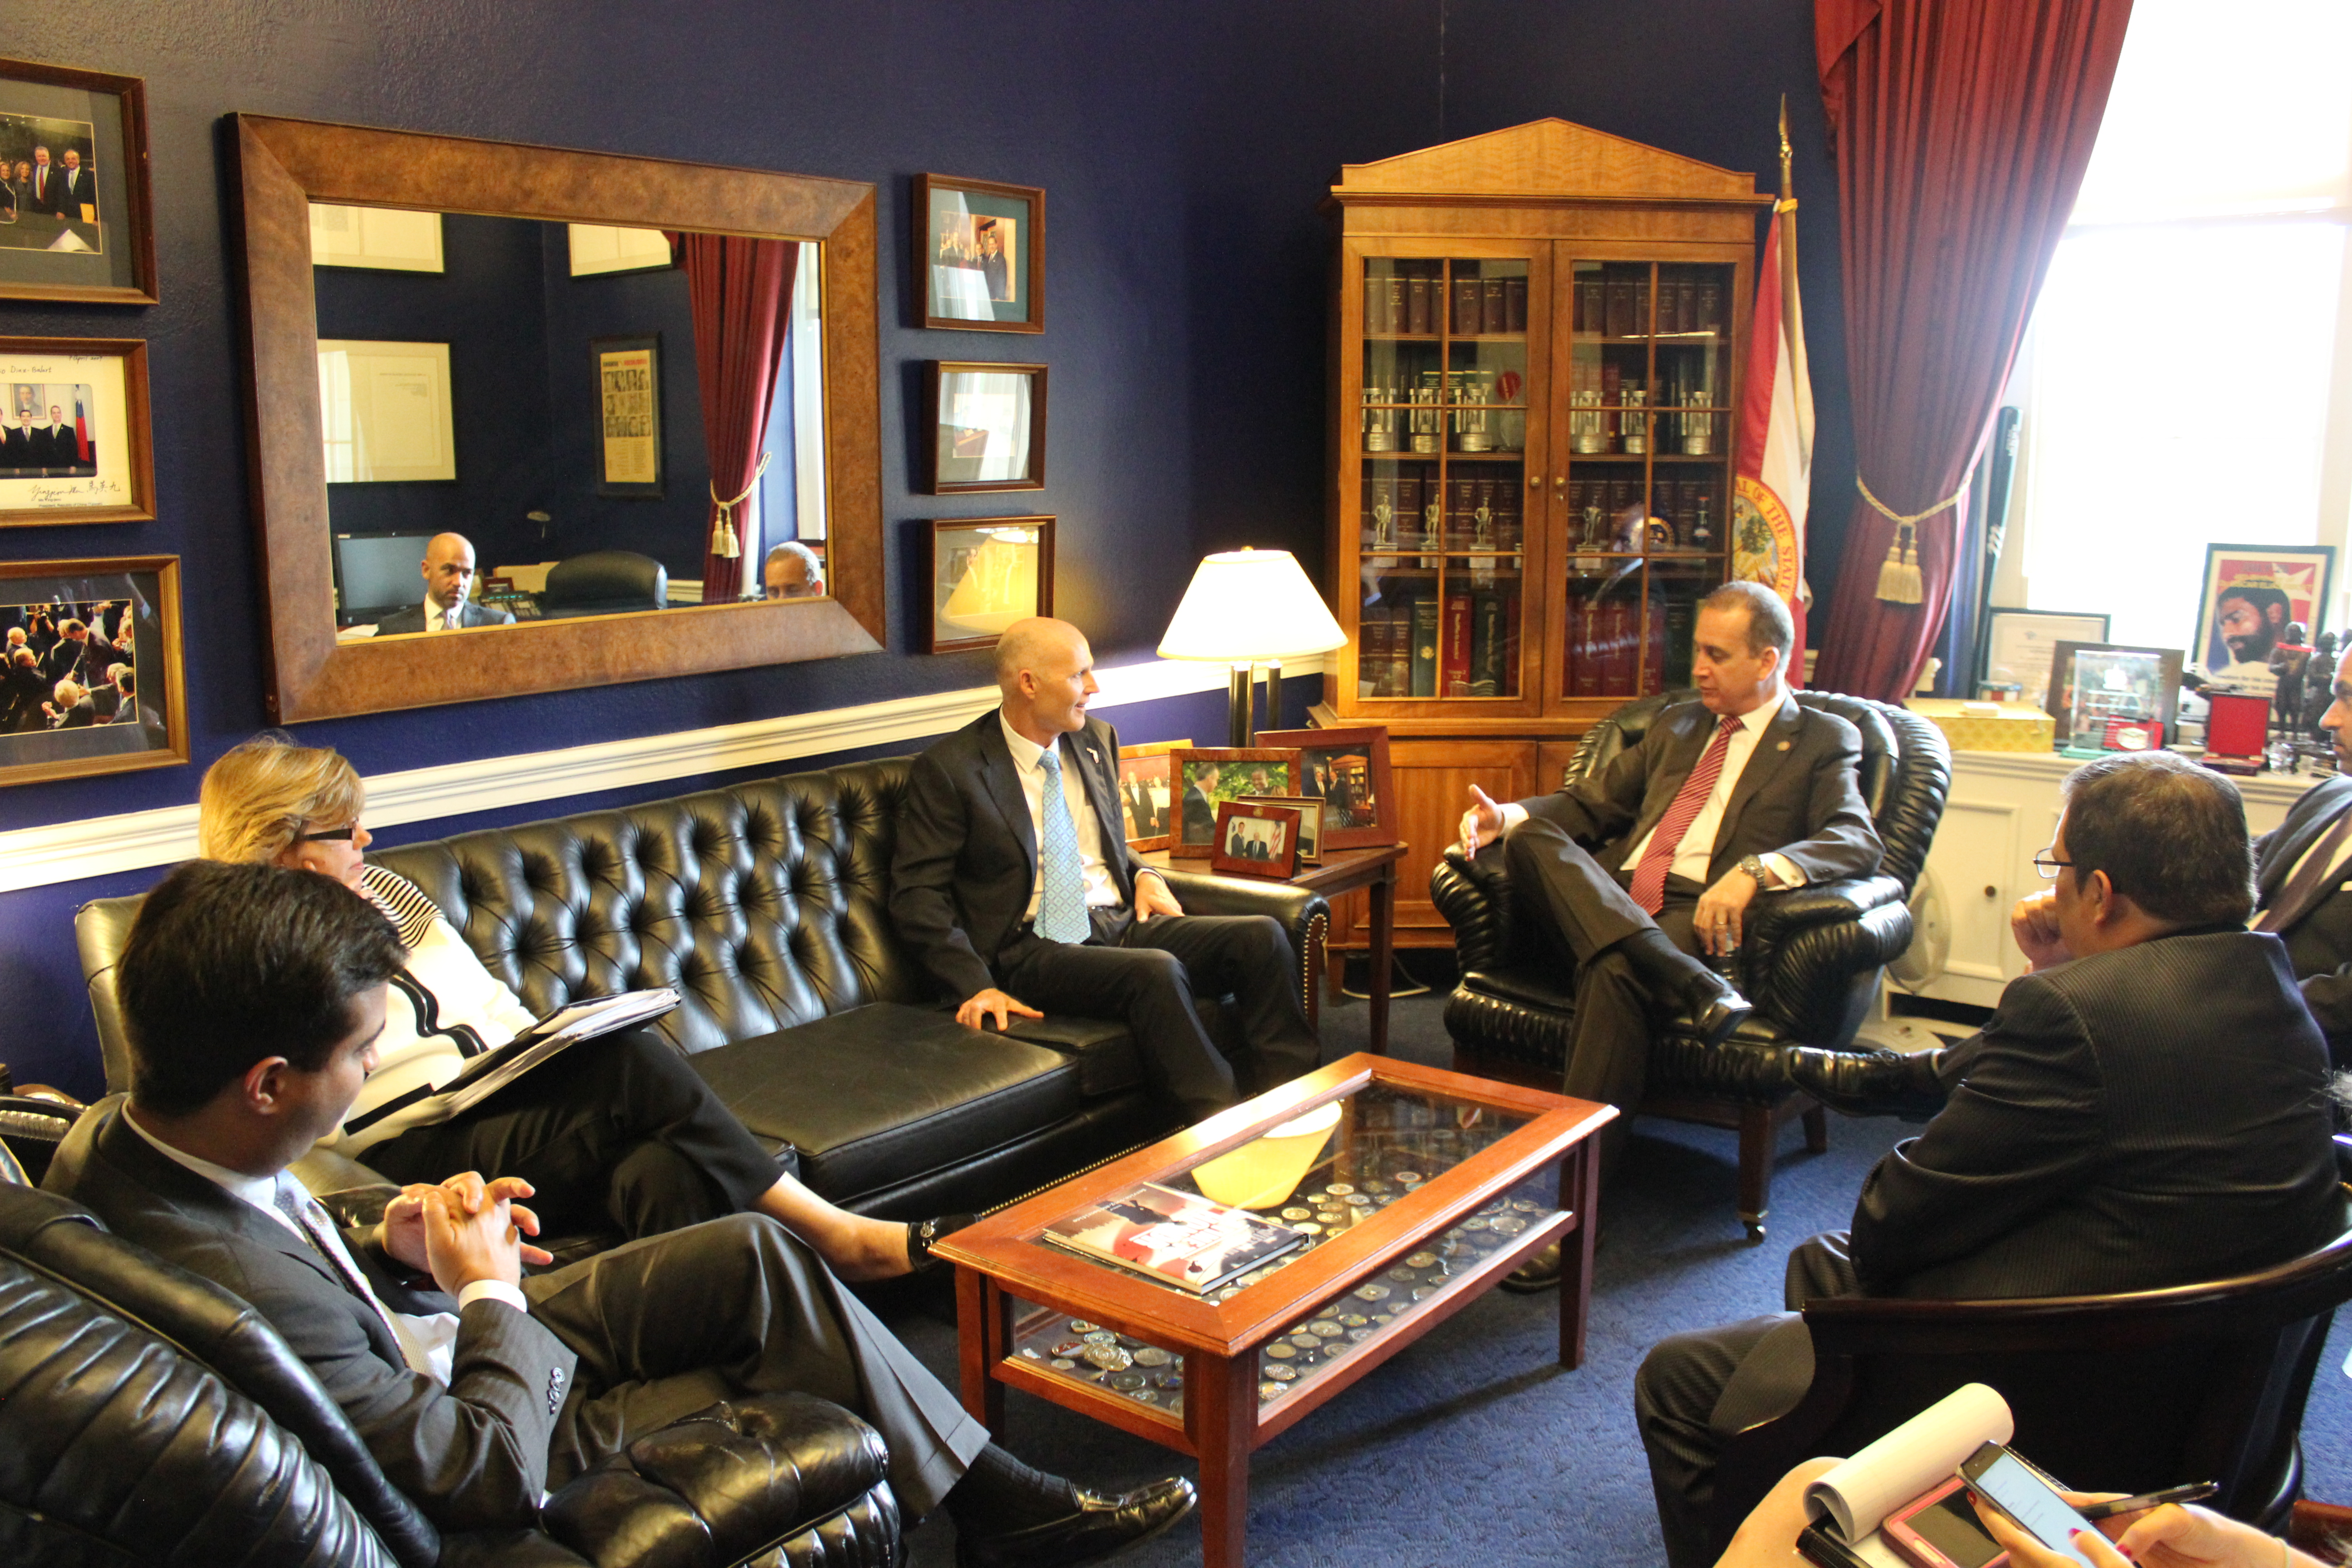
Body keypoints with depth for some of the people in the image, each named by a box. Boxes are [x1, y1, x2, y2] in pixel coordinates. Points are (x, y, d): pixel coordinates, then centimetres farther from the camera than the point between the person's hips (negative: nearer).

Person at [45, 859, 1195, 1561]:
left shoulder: (122, 1137, -13)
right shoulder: (240, 1280, -39)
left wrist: (391, 1251, -7)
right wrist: (487, 1289, -15)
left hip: (439, 1341, 8)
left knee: (755, 1253, 0)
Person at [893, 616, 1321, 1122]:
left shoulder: (1096, 741, 15)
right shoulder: (948, 770, -5)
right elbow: (917, 895, -7)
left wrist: (1144, 874, 6)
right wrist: (975, 985, -19)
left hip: (1120, 920, 7)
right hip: (1032, 946, -6)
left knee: (1261, 936, -16)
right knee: (1155, 971, -35)